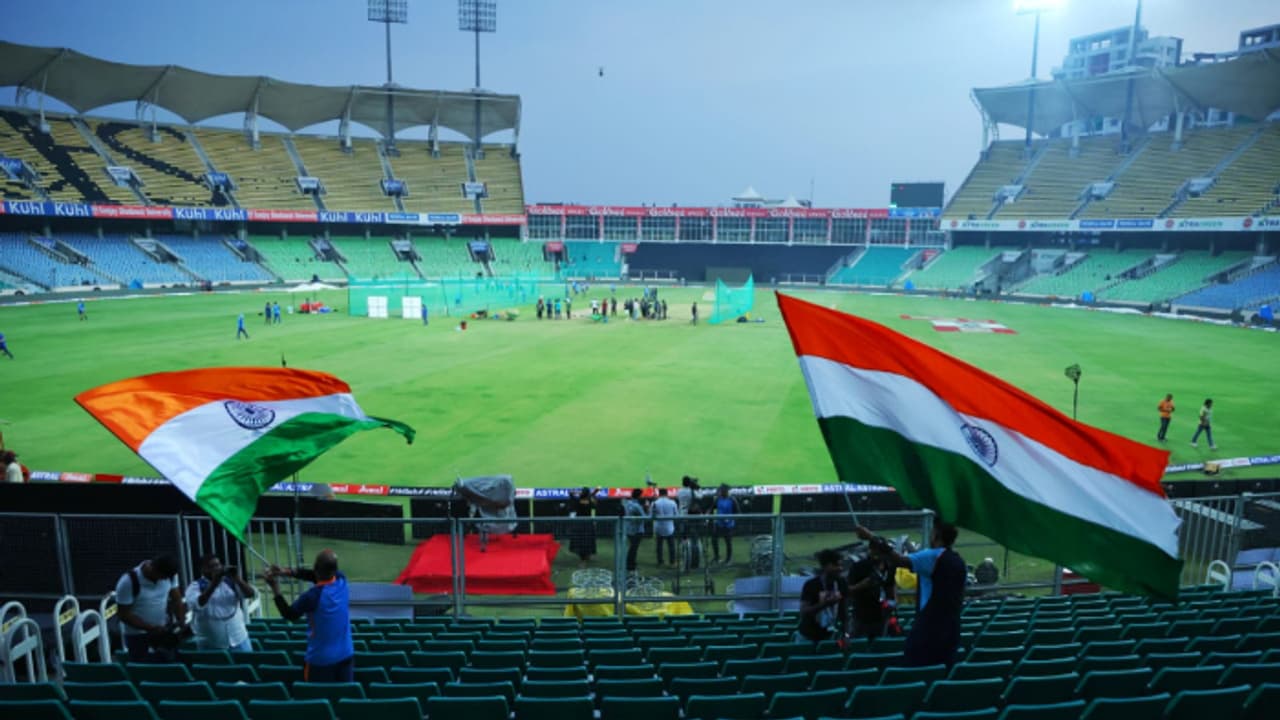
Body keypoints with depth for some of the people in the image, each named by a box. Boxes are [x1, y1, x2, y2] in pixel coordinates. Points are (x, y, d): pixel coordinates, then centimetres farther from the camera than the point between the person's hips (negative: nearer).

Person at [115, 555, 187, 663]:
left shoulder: (169, 574, -7)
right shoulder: (128, 582, -20)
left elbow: (176, 600, 3)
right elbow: (124, 615, -16)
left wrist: (181, 622, -12)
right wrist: (152, 628, -22)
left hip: (165, 633, 4)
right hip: (138, 637, -4)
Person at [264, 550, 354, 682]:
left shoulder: (312, 596, -22)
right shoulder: (341, 580, -7)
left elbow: (289, 615, -5)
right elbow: (315, 575, 7)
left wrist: (275, 588, -1)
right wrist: (287, 571, -1)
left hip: (321, 659, -5)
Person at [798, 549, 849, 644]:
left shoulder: (842, 584, -3)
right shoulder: (811, 585, -17)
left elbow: (845, 610, 3)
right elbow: (803, 612, -21)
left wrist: (846, 633, -7)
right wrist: (824, 604, -30)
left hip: (829, 636, 3)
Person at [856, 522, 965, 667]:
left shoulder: (934, 556, -12)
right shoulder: (959, 562, 11)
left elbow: (900, 561, -24)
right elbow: (960, 595, 19)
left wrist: (873, 539, -27)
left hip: (930, 625, -7)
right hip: (950, 627, 7)